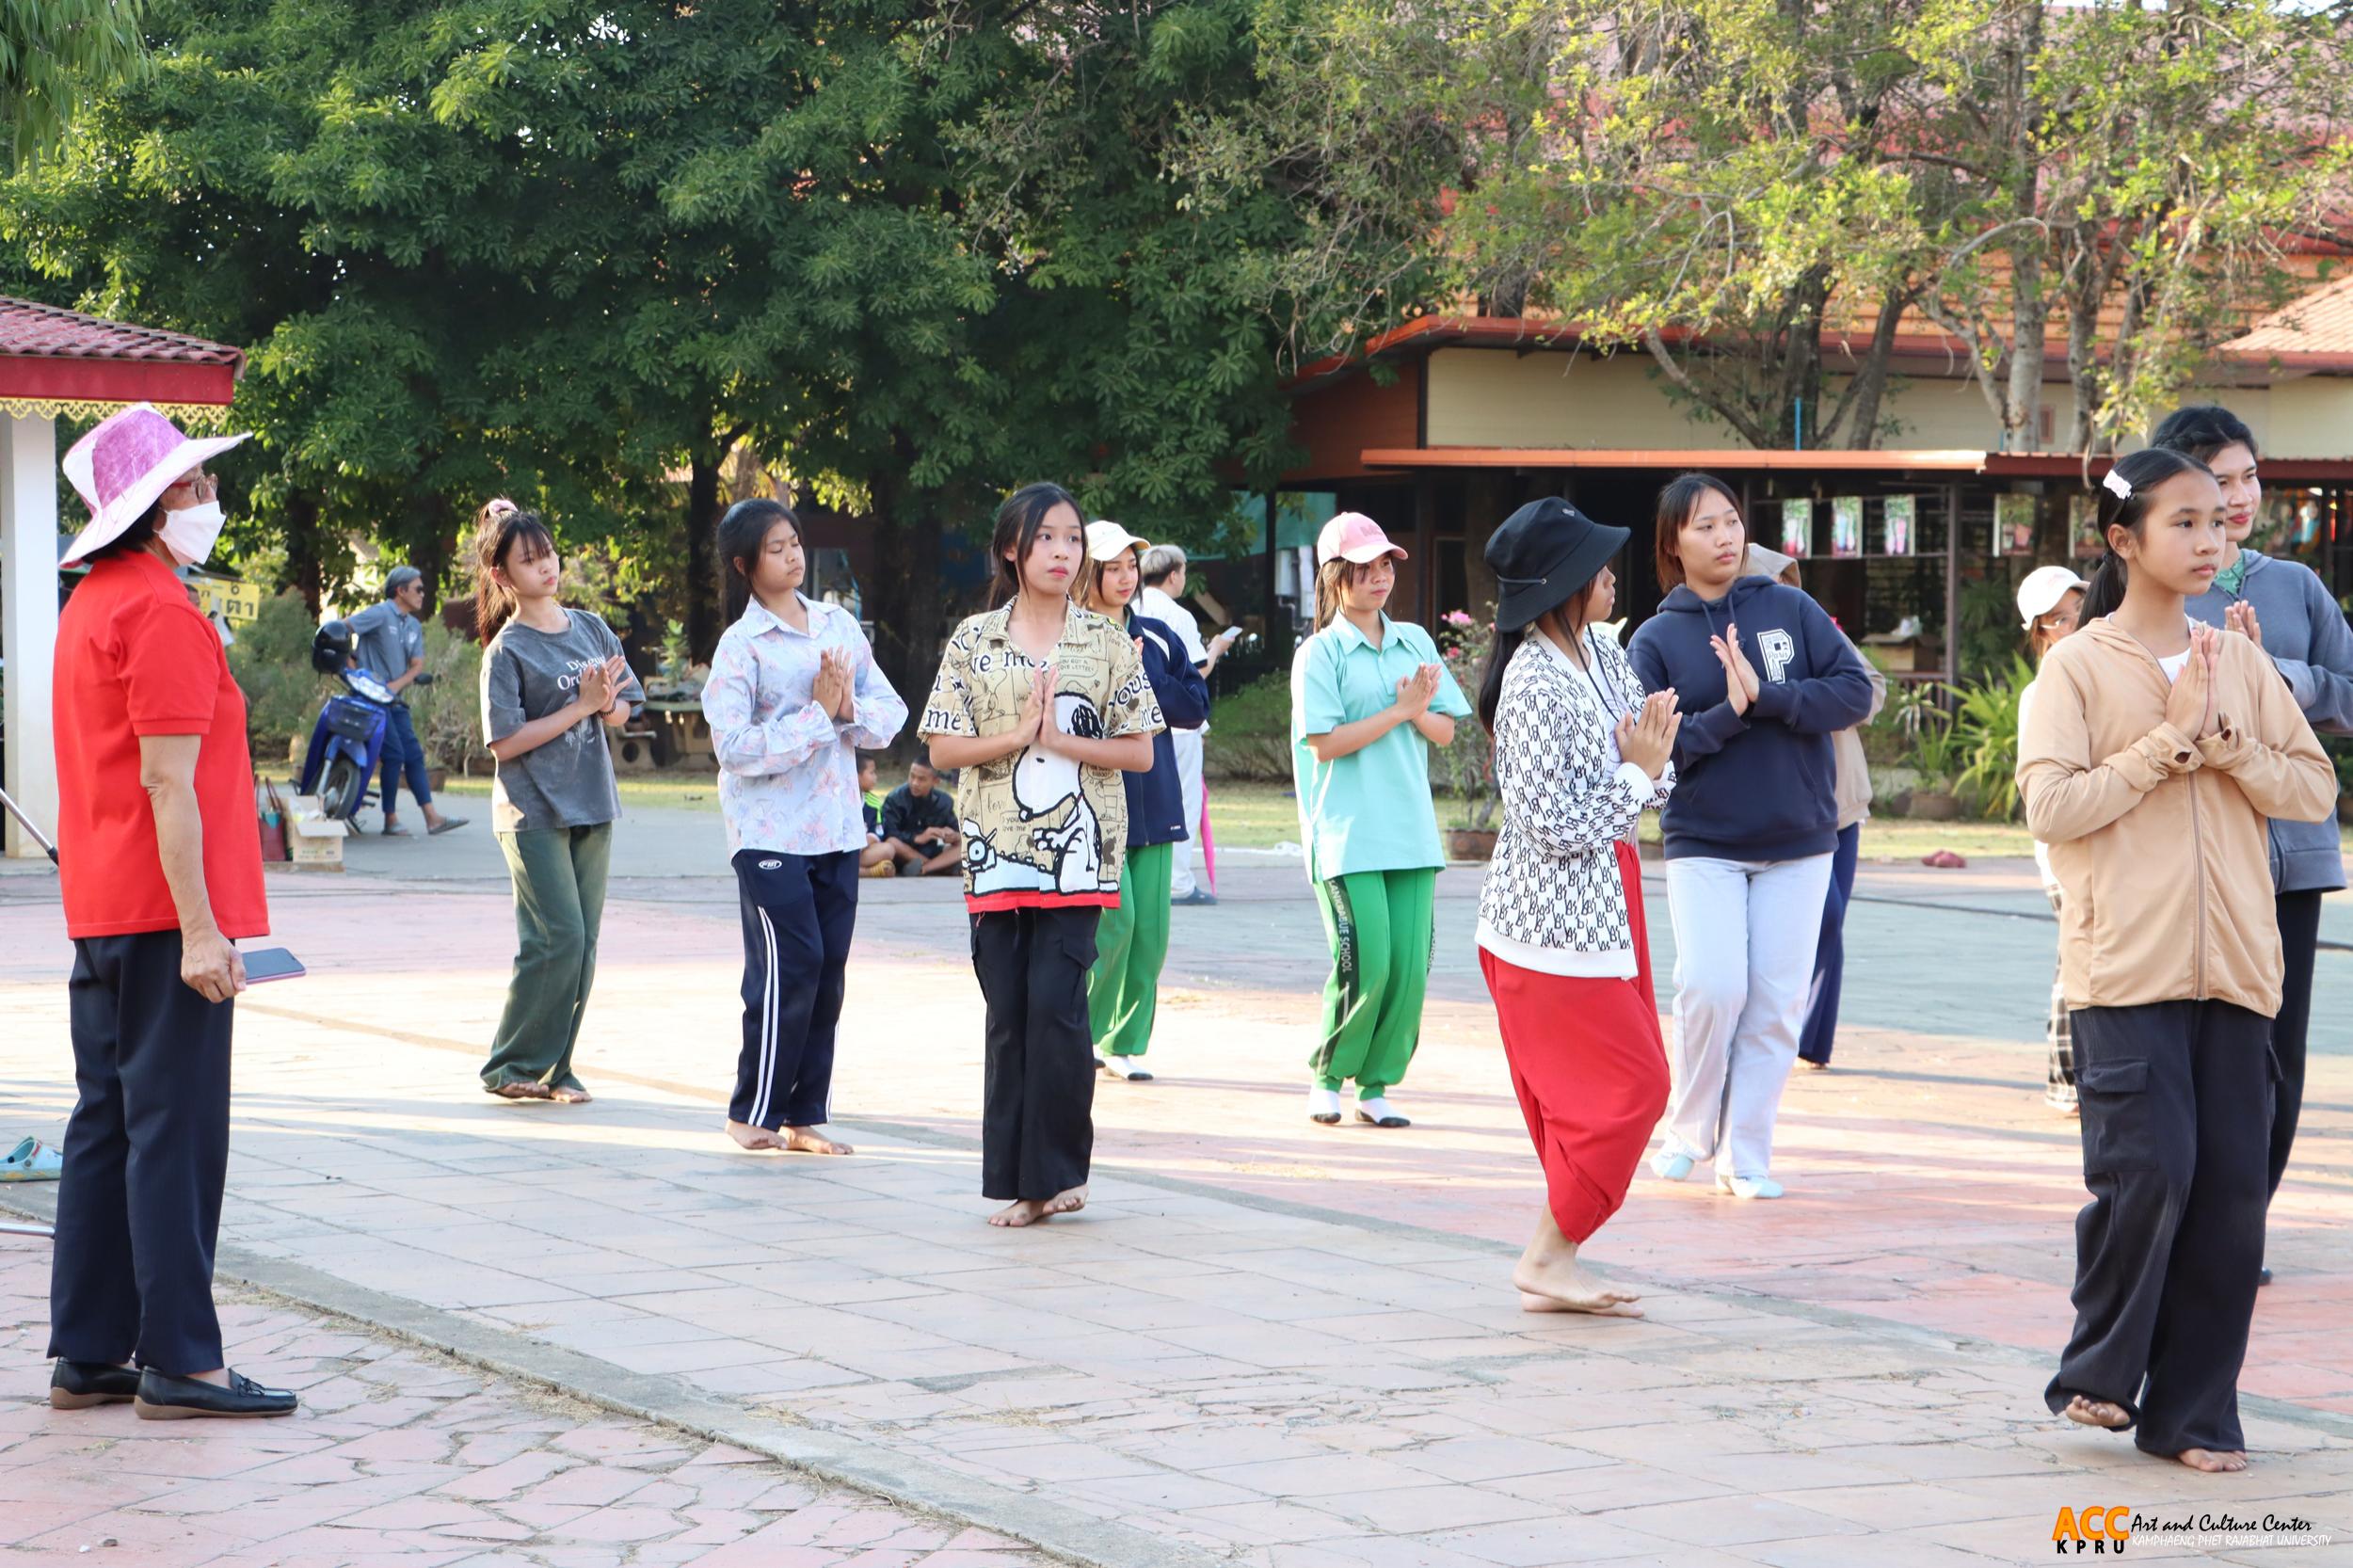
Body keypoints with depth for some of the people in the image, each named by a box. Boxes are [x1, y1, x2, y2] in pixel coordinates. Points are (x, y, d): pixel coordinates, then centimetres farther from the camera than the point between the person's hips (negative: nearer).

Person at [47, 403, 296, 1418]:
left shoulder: (90, 607, 16)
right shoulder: (161, 614, -15)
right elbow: (168, 782, -20)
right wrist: (199, 928, -21)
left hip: (101, 914, 10)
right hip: (164, 913, -10)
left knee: (106, 1128, 11)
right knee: (176, 1133, -6)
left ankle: (89, 1355, 14)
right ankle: (178, 1360, -4)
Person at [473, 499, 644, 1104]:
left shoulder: (591, 629, 8)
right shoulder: (507, 650, -8)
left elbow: (622, 711, 11)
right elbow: (506, 741, -14)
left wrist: (608, 703, -12)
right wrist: (581, 706, -15)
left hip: (591, 805, 6)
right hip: (532, 812, -6)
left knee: (582, 945, 5)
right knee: (558, 939, -12)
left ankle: (554, 1067, 13)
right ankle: (511, 1065, 0)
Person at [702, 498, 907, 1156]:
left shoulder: (838, 624, 9)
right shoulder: (740, 645, -7)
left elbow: (890, 712, 8)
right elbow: (735, 746, -17)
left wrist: (850, 709, -12)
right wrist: (816, 714, -16)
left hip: (837, 826, 5)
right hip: (770, 832, -5)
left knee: (828, 970, 5)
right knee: (790, 967, -8)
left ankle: (804, 1115, 11)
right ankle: (753, 1112, 4)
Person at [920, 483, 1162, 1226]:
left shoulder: (1106, 643, 5)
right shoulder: (974, 640, 6)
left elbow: (1139, 751, 3)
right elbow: (944, 747, 3)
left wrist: (1063, 741, -10)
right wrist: (1019, 735, -10)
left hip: (1077, 852, -1)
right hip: (997, 851, 1)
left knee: (1056, 1005, -11)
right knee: (1009, 1014, 3)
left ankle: (1058, 1170, 1)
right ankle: (1021, 1182, 8)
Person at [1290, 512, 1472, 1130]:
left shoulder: (1415, 642, 12)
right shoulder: (1320, 653, -3)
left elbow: (1444, 731, 12)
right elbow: (1326, 743, -12)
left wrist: (1420, 710, -10)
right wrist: (1400, 710, -12)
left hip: (1411, 833, 5)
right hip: (1348, 837, -5)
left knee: (1410, 966, -2)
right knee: (1366, 964, -12)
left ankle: (1377, 1084, 10)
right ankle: (1327, 1077, 8)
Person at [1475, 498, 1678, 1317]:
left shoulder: (1605, 656, 7)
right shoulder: (1533, 688, -21)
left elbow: (1652, 783, 12)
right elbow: (1556, 827, -22)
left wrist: (1654, 760, -10)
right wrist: (1639, 770, -15)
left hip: (1603, 906, 9)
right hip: (1555, 919, -9)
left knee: (1590, 1093, 12)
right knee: (1628, 1086, -6)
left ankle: (1555, 1258, 18)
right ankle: (1548, 1258, 3)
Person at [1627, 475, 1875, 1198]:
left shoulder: (1790, 609, 3)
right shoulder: (1656, 639, 0)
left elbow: (1856, 690, -5)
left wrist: (1767, 695, -17)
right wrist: (1728, 713, -19)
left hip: (1799, 843, 2)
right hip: (1703, 846, -2)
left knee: (1776, 1004, 1)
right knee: (1713, 990, -15)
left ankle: (1746, 1156, 12)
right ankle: (1688, 1131, 8)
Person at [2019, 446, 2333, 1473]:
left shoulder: (2240, 663, 13)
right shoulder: (2078, 666, -1)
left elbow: (2314, 790, 8)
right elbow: (2049, 806, -11)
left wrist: (2223, 741, -7)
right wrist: (2169, 741, -11)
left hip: (2235, 966, 5)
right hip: (2128, 967, -4)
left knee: (2231, 1187, 1)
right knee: (2149, 1170, -13)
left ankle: (2191, 1411, 11)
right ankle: (2099, 1373, 10)